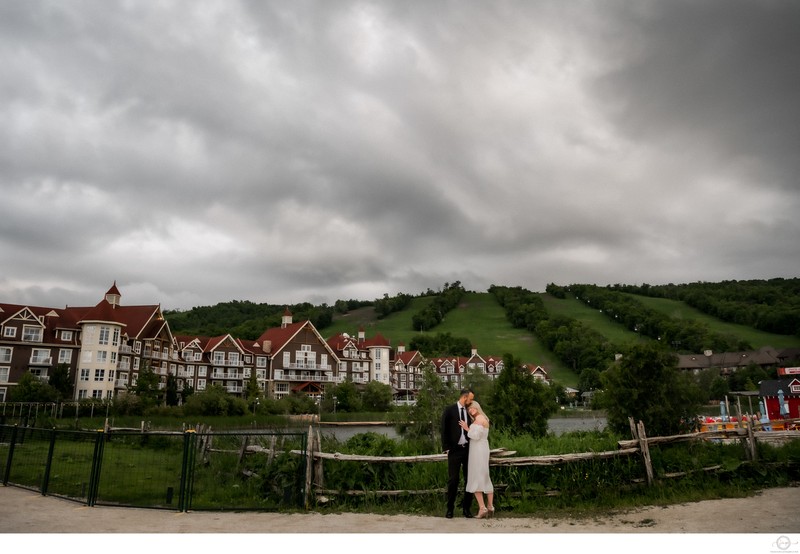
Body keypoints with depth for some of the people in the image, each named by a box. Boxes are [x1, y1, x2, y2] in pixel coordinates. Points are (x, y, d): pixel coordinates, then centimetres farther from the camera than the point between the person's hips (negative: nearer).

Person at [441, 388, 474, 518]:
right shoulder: (449, 410, -5)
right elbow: (444, 430, -5)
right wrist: (446, 448, -9)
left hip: (468, 449, 4)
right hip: (455, 450, -4)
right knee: (453, 479, -1)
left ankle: (466, 508, 17)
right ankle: (450, 508, 12)